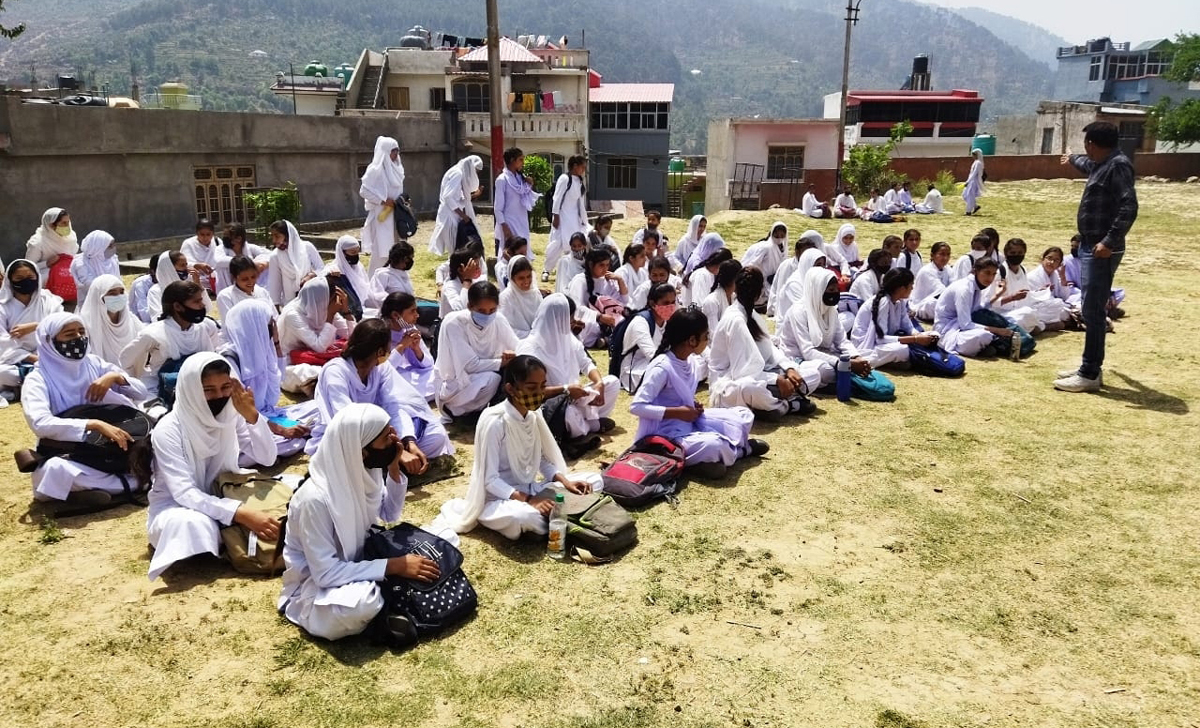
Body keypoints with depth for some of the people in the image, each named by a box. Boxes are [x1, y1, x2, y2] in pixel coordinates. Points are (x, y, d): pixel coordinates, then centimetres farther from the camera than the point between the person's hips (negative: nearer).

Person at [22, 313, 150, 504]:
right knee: (55, 469, -40)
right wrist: (95, 425, -37)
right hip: (65, 455, -3)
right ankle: (133, 480, -26)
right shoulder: (37, 380, -9)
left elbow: (141, 393, 5)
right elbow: (41, 423, -27)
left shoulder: (94, 364, 5)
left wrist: (116, 377, -16)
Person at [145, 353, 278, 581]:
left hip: (222, 494, 5)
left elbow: (268, 459, -13)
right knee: (194, 524, -39)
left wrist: (252, 415, -29)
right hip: (175, 504, -5)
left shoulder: (232, 415, -9)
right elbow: (184, 493, -30)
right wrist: (240, 513, -43)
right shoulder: (167, 430, -23)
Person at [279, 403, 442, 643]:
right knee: (362, 604, -41)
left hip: (359, 560, 7)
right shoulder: (315, 498, -31)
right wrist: (394, 566, -32)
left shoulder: (365, 470, -10)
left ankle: (382, 596, -9)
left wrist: (394, 468, -11)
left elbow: (392, 515, 7)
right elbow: (326, 572, -30)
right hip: (317, 582, -7)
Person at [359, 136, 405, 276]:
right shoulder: (376, 169, -12)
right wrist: (383, 200, -16)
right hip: (382, 215, -8)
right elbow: (363, 191, -14)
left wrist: (401, 200, 4)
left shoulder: (396, 167, 10)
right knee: (382, 252, -6)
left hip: (395, 214, 8)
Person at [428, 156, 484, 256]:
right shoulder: (457, 173, -14)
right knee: (459, 247, -10)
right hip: (451, 216, -10)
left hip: (456, 215, 10)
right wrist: (462, 214, -21)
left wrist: (474, 195, 6)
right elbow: (448, 197, -22)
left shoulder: (463, 174, 15)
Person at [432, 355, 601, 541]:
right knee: (521, 516, -44)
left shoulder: (534, 414, 1)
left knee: (595, 481, -3)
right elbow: (490, 479, -19)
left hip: (529, 489, 8)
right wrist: (528, 500, -28)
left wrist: (564, 481, -8)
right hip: (499, 496, -8)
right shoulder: (494, 421, -20)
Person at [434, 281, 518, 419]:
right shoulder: (453, 323, -23)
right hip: (451, 387, -5)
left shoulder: (499, 321, -9)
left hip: (484, 382, 5)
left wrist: (514, 357, -30)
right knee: (491, 378, -31)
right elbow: (470, 365, -24)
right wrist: (504, 362, -25)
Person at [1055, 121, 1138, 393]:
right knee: (1091, 309, 13)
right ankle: (1091, 368, 21)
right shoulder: (1102, 164, 14)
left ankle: (1090, 375, -3)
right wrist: (1073, 159, 61)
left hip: (1102, 250, -10)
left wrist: (1110, 241, -31)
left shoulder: (1118, 166, -15)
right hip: (1090, 246, 10)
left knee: (1093, 311, -8)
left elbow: (1129, 207, -26)